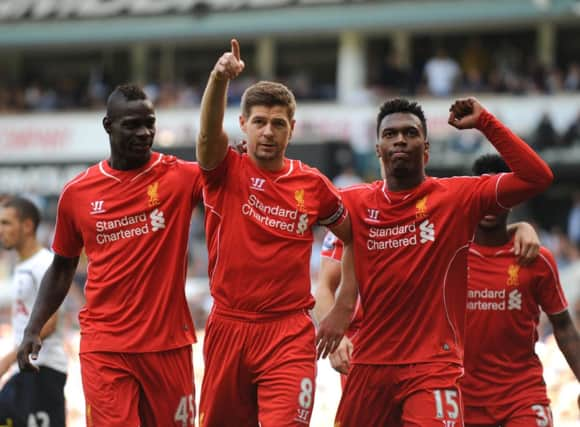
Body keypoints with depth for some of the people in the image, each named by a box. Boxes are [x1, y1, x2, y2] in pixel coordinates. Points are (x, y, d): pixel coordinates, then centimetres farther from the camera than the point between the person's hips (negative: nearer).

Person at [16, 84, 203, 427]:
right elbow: (63, 267, 16)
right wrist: (34, 329, 8)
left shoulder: (179, 177, 0)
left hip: (168, 343, 0)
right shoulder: (77, 193, 5)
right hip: (104, 346, 0)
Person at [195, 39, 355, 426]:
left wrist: (346, 304, 9)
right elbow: (209, 132, -22)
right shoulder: (226, 172, -1)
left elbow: (353, 237, 16)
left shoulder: (312, 184, 3)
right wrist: (220, 79, -40)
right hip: (228, 327, 1)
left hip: (289, 333, -1)